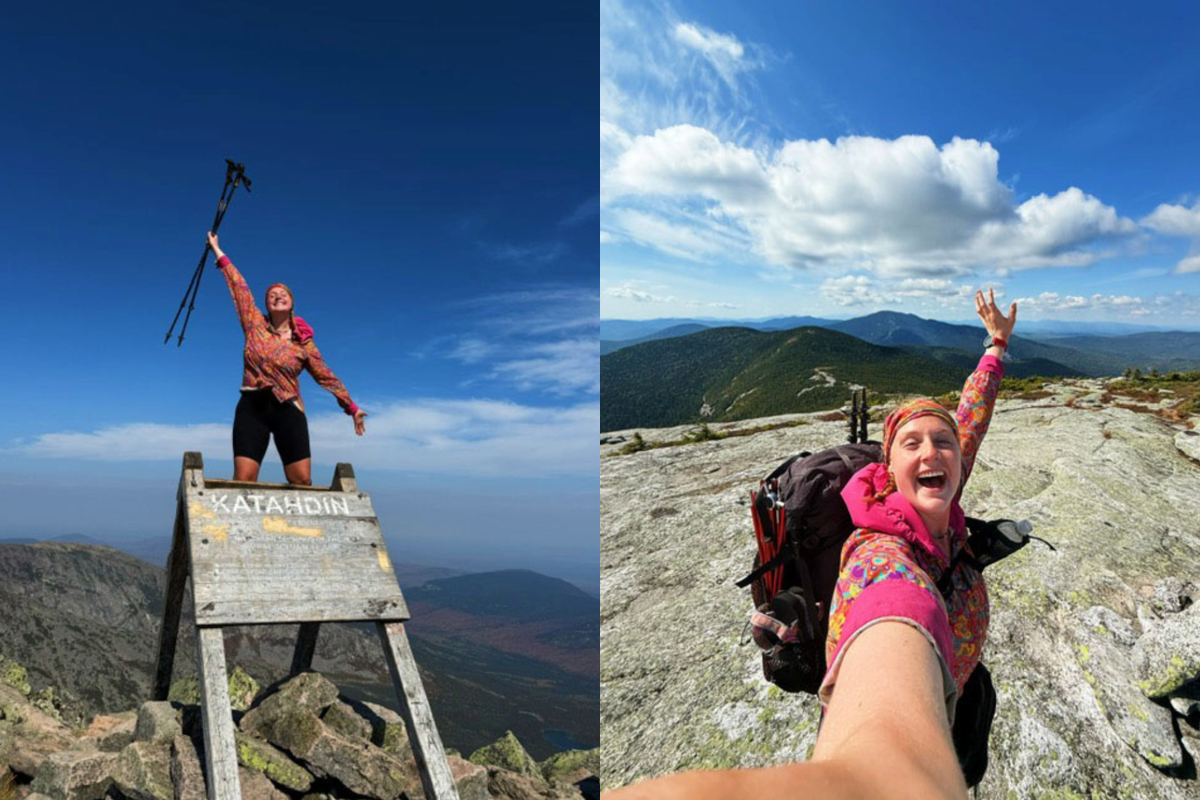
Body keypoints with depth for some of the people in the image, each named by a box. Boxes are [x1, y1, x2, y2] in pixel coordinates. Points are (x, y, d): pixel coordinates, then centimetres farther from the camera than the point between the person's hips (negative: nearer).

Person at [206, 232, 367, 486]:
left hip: (288, 411, 0)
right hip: (252, 408, 1)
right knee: (243, 481, -10)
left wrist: (352, 408, 9)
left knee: (302, 481, -10)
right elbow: (239, 287, 13)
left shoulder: (303, 342, 7)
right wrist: (217, 251, 20)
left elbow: (327, 377, 10)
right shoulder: (255, 325, 9)